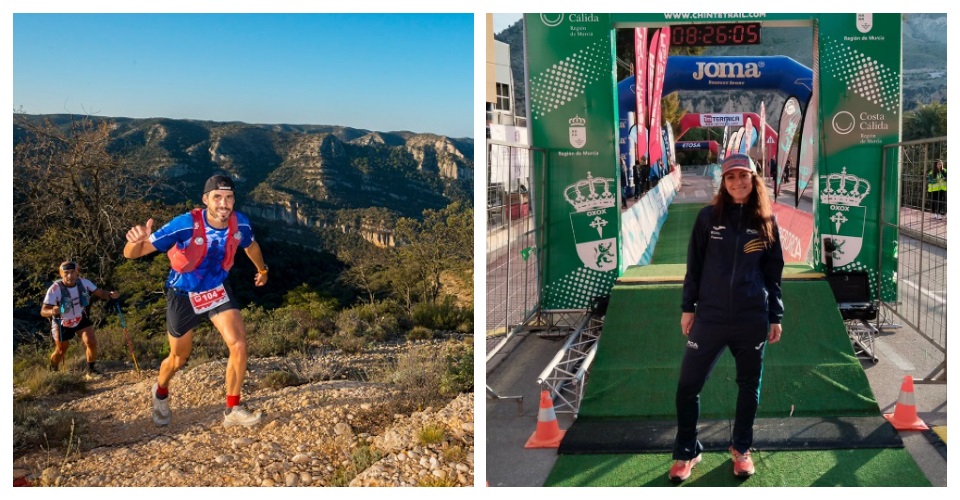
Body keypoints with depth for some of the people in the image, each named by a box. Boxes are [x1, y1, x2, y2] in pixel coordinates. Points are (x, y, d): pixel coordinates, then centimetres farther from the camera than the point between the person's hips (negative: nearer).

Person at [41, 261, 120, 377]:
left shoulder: (84, 283, -20)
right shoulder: (55, 289, -30)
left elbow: (99, 293, -9)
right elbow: (43, 311, -30)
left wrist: (110, 295, -32)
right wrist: (52, 312, -53)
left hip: (81, 319, 2)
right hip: (62, 324, -2)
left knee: (91, 342, -16)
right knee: (61, 351, 12)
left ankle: (91, 370, 4)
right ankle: (53, 371, 43)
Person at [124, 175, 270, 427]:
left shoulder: (240, 223, -19)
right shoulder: (185, 225, -33)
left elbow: (251, 245, 8)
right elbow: (131, 254, -34)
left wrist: (262, 269, 26)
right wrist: (136, 242, -58)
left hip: (218, 290, 3)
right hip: (184, 295, -3)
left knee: (239, 345, -16)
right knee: (179, 358, 14)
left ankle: (233, 410, 0)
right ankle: (161, 392, 49)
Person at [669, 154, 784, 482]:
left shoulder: (767, 222, 3)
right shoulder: (709, 217, 0)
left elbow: (773, 273, 8)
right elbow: (694, 265, 3)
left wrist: (776, 317, 7)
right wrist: (688, 307, 2)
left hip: (752, 320, 1)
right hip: (709, 316, -1)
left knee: (749, 386, 13)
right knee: (688, 385, 0)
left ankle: (741, 449, 33)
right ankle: (687, 452, 18)